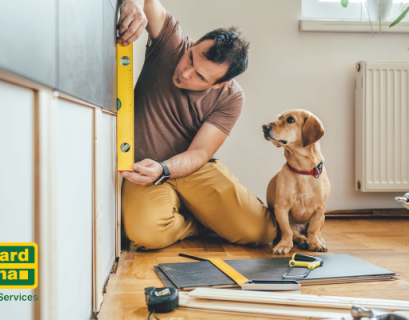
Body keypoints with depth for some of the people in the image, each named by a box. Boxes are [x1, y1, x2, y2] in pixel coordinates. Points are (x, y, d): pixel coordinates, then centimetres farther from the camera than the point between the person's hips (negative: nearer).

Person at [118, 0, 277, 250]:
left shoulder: (231, 98, -12)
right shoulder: (172, 42, -11)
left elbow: (199, 153, -16)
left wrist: (162, 170, -35)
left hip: (195, 170, 0)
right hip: (146, 170, 1)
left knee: (263, 231, -18)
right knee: (146, 233, -32)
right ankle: (202, 223, 3)